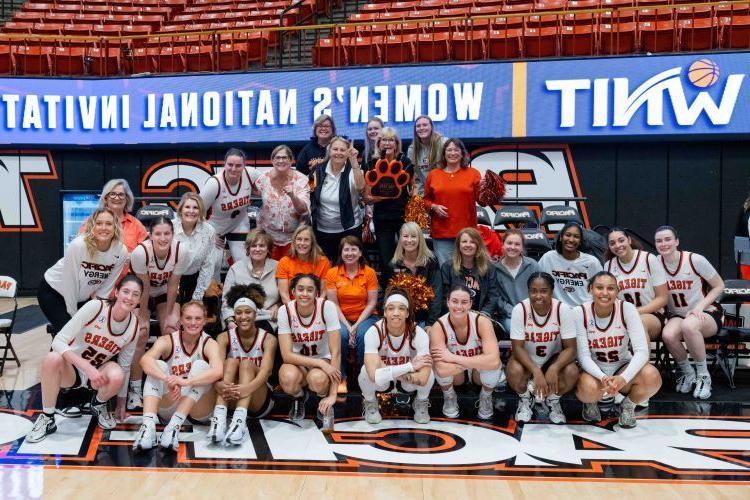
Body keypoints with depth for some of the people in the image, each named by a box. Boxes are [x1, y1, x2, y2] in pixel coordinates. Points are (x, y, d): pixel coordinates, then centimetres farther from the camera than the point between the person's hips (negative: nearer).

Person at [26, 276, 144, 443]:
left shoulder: (134, 326, -12)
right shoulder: (95, 307, -23)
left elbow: (125, 367, 0)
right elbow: (59, 341, -26)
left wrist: (121, 404, 4)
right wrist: (89, 368, -36)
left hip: (99, 371, 2)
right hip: (71, 368, -2)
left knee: (117, 376, -32)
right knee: (52, 359, -35)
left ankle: (99, 405, 4)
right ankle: (47, 419, -15)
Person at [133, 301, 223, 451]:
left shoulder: (209, 343, -8)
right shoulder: (167, 341, -5)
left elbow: (217, 371, -30)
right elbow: (145, 360, -27)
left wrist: (185, 381, -45)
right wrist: (168, 379, -45)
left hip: (199, 411, -1)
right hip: (169, 408, 2)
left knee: (200, 365, -24)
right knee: (158, 365, -19)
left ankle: (175, 426, -36)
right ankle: (148, 425, -37)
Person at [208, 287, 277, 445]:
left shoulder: (268, 339, -8)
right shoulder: (224, 337, -4)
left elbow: (265, 370, -24)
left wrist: (248, 388, -45)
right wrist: (219, 384, -44)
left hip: (259, 403, -1)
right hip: (231, 399, 1)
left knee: (247, 363, -26)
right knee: (231, 361, -23)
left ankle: (240, 421, -46)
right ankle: (219, 418, -41)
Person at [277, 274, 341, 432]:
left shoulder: (327, 307, -20)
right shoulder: (285, 311, -16)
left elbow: (336, 352, -20)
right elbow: (287, 355, -19)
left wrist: (333, 394, -24)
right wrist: (320, 363, -30)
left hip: (324, 361, -1)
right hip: (297, 362, 1)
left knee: (318, 379, -36)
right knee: (288, 378, -34)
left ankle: (326, 402, 2)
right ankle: (299, 398, 4)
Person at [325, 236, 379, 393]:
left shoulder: (369, 272, -3)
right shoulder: (332, 273, -2)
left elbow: (372, 303, -5)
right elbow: (333, 304, -4)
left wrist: (356, 326, -15)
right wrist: (347, 326, -16)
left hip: (365, 317, 0)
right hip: (341, 318, 1)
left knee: (363, 335, -32)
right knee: (341, 335, -31)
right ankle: (341, 377, -10)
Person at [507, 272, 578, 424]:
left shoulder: (563, 310, -21)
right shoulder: (520, 309, -22)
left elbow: (570, 348, -19)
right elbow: (518, 347, -20)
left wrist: (554, 368, -37)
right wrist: (536, 371, -36)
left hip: (554, 358, 1)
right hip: (525, 358, -1)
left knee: (572, 373, -29)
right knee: (514, 371, -32)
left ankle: (553, 400, 5)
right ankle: (525, 399, 4)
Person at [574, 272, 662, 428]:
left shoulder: (627, 308, -15)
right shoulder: (580, 312, -15)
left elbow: (642, 351, -22)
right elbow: (584, 356, -16)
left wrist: (623, 378, -39)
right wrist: (603, 377, -35)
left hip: (623, 367, 1)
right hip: (594, 370, -1)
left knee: (652, 377, -31)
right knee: (588, 388, -36)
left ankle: (628, 406, 2)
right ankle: (591, 403, 4)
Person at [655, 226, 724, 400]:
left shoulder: (695, 260, -12)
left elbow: (719, 286, -5)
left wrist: (700, 307, -16)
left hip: (706, 314, -3)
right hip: (677, 316, 3)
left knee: (688, 325, -39)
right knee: (668, 335, -33)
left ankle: (703, 375, -16)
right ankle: (687, 372, -3)